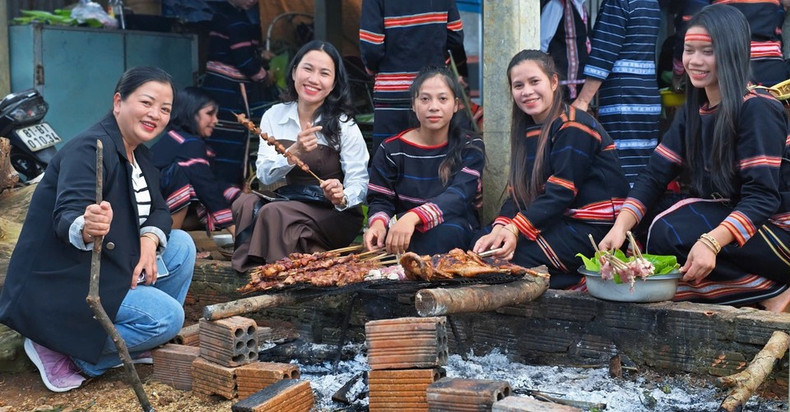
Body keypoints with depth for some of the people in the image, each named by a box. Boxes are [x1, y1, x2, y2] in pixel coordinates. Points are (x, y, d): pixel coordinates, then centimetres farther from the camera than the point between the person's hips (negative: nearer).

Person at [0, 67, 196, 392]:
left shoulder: (139, 154, 8)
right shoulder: (89, 149, -21)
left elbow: (158, 210, 7)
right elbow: (66, 218, -31)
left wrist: (149, 241, -15)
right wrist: (86, 228, -55)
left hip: (106, 269, 9)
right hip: (60, 286, -9)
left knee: (181, 245, -1)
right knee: (167, 317, -19)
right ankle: (61, 351, -10)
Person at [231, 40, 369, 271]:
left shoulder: (344, 125, -6)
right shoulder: (274, 116, 3)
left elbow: (360, 184, -9)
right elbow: (264, 176, -6)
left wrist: (342, 198, -33)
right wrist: (295, 152, -25)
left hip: (335, 215, -3)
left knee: (273, 213, -30)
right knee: (245, 204, -26)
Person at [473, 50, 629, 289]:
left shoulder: (574, 128, -11)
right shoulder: (527, 132, 14)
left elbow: (561, 194, -19)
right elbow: (517, 193, 6)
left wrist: (514, 230, -28)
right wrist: (499, 230, -13)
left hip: (593, 228, -9)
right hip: (556, 223, 9)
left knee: (510, 259, -22)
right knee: (482, 250, -5)